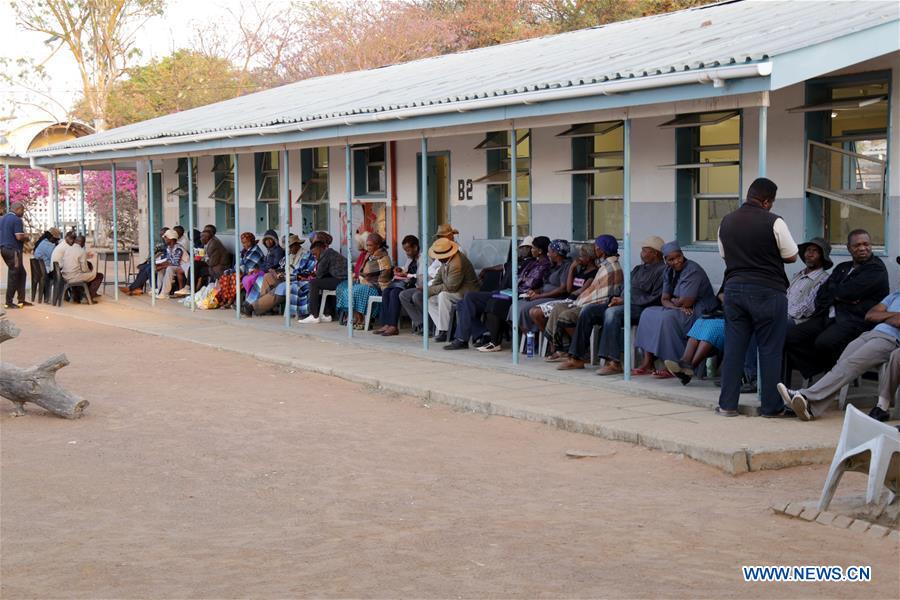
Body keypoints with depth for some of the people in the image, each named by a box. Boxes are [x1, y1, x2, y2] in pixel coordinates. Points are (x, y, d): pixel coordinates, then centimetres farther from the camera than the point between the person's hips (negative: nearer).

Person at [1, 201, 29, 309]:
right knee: (13, 275, -3)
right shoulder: (17, 220, -13)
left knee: (21, 273, 14)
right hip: (13, 250, -9)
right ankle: (9, 302, -1)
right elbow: (19, 237, -21)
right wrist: (26, 236, 1)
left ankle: (21, 300, 13)